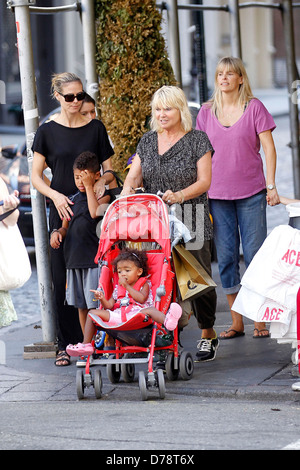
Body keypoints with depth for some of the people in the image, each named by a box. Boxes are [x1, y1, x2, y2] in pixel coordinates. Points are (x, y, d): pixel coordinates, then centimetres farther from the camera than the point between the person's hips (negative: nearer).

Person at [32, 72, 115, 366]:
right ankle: (66, 344, 4)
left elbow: (108, 169, 11)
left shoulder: (95, 128, 6)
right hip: (61, 210, -1)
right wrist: (55, 196, -13)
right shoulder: (48, 131, 3)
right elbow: (35, 176, 4)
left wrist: (102, 181, -11)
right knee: (62, 278, -2)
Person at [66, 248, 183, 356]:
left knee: (150, 310, -35)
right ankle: (86, 345, -13)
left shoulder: (144, 284, 14)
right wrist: (102, 299, -6)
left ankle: (167, 320, -68)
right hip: (118, 315, 5)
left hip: (137, 314, -4)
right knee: (93, 312, -7)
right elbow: (109, 305, 16)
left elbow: (141, 299, -8)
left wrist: (127, 286, -6)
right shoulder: (117, 287, 26)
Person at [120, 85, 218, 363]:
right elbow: (133, 176, 10)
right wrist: (125, 197, -11)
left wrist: (180, 195, -21)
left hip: (191, 221, -4)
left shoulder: (197, 140, 1)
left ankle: (208, 335, 10)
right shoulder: (148, 142, 14)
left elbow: (204, 181, -5)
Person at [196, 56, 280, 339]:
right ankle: (236, 322, 10)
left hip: (251, 192, -3)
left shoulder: (254, 107, 0)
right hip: (217, 194, 3)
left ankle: (260, 320, 4)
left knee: (254, 255, -3)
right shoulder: (206, 112, 9)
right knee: (226, 257, 3)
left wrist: (271, 185, -7)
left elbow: (269, 148, 0)